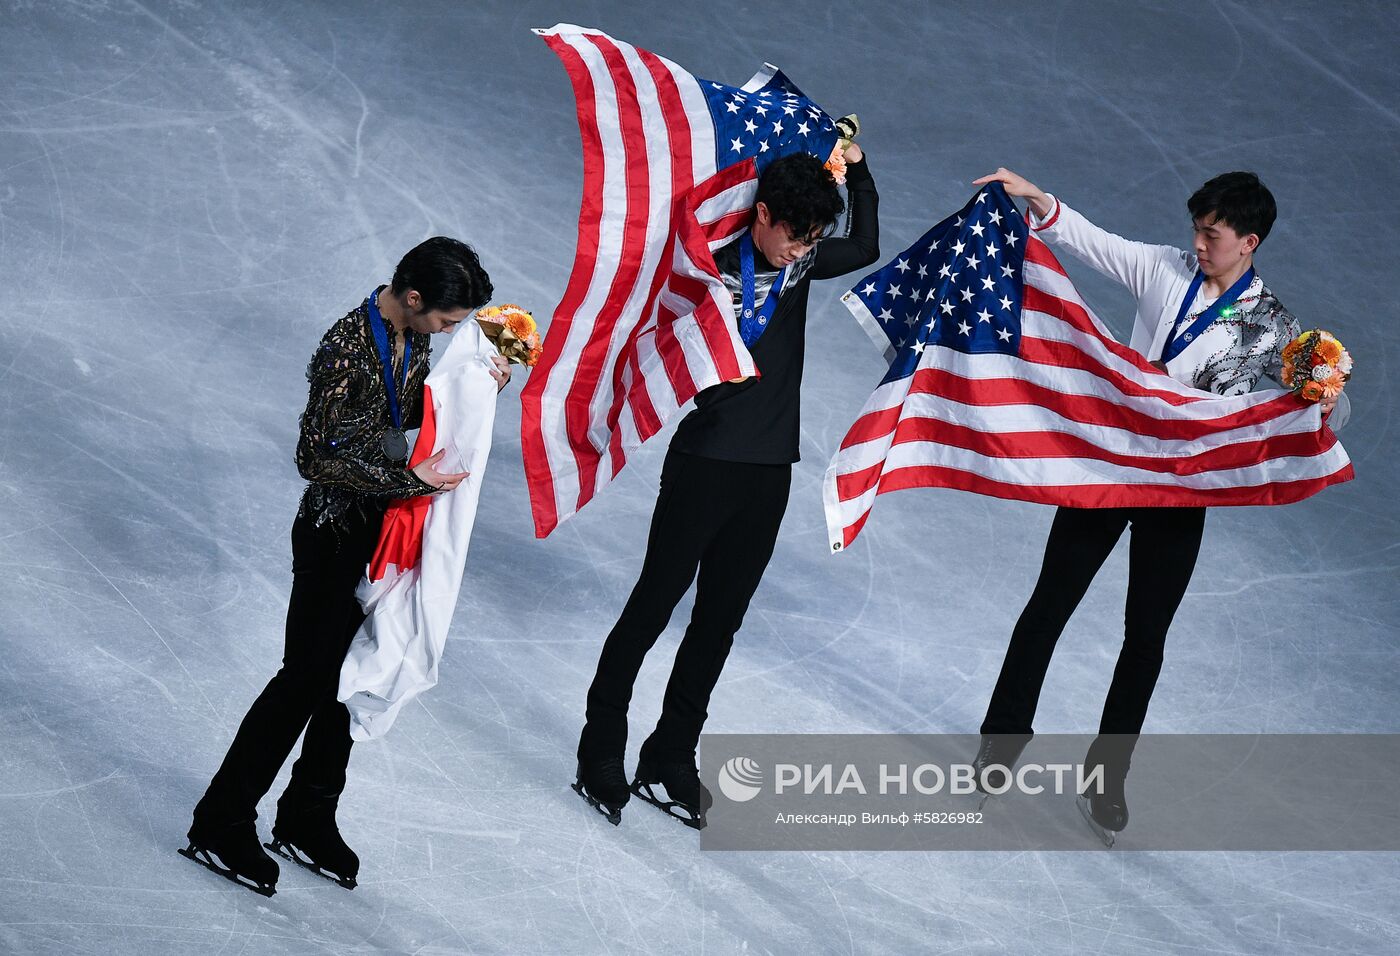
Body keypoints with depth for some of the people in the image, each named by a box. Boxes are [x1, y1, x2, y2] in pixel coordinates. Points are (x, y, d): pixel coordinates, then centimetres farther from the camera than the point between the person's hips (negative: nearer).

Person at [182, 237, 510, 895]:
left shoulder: (414, 335, 0)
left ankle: (306, 822, 26)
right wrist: (409, 478, -23)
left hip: (386, 528, 8)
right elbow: (317, 458, -23)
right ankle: (220, 826, 9)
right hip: (336, 535, -8)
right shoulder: (348, 348, -25)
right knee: (306, 678, -2)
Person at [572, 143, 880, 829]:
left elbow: (868, 248, 18)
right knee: (654, 605, -2)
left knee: (720, 619, 9)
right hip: (704, 463, -6)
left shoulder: (800, 260, 5)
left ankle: (668, 765, 16)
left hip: (769, 471, 6)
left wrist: (855, 169, 7)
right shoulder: (710, 268, -13)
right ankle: (601, 755, 9)